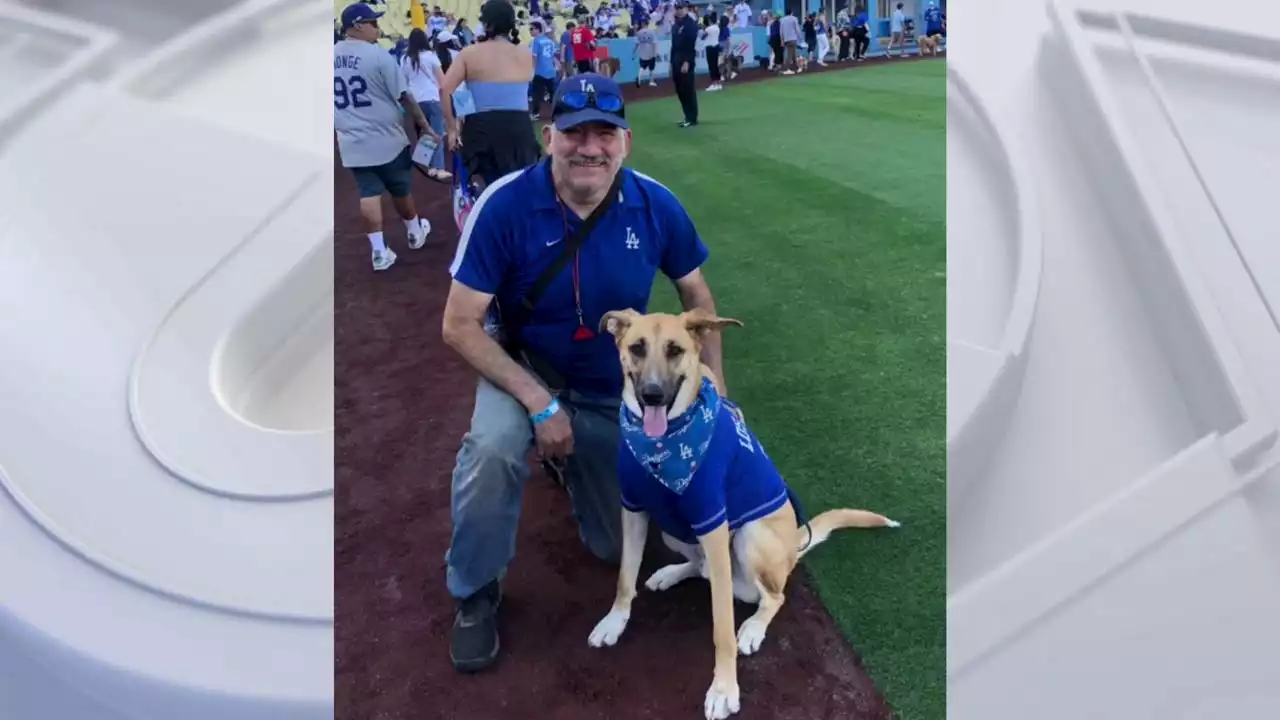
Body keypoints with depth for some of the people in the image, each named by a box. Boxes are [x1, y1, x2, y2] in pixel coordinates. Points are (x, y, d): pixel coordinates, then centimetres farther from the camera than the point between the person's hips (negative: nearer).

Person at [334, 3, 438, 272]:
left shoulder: (331, 56, 4)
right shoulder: (377, 55, -14)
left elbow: (337, 101, 13)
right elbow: (404, 97, -12)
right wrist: (425, 126, -2)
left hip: (352, 141, 4)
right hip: (386, 138, -4)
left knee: (369, 193, 7)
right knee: (400, 189, 14)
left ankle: (379, 251, 4)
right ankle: (415, 232, 34)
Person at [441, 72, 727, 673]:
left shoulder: (655, 206, -17)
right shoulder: (504, 206, -25)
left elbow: (696, 296, -1)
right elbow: (460, 326, -21)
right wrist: (541, 404, -28)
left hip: (616, 388, 3)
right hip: (524, 367, -2)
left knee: (616, 547, 10)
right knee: (493, 447, -37)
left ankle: (575, 460, 43)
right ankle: (474, 594, -8)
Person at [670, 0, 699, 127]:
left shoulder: (691, 24, -7)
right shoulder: (675, 26, 18)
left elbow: (691, 45, -16)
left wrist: (686, 62, -22)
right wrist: (672, 63, 16)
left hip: (686, 62, -8)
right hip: (676, 62, 8)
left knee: (688, 90, -8)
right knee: (680, 91, 9)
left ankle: (692, 118, -4)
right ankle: (688, 116, 15)